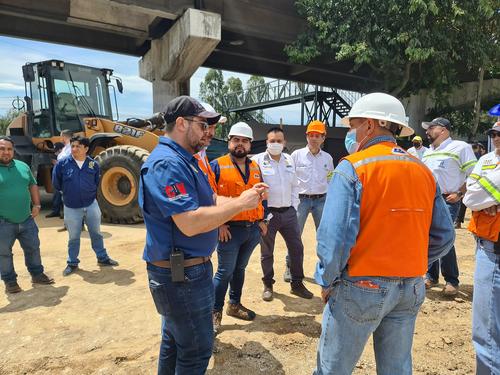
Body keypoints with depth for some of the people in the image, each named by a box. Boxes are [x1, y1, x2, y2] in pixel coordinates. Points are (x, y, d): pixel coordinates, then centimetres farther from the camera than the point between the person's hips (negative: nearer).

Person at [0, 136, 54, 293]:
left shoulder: (22, 166, 7)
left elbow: (33, 185, 16)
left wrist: (36, 205, 7)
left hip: (26, 220, 4)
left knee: (33, 248, 15)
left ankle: (37, 274, 32)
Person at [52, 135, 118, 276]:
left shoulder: (93, 164, -4)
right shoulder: (62, 164, -8)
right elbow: (56, 184, 2)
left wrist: (90, 194, 7)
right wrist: (69, 192, 8)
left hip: (91, 205, 1)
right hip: (71, 208, -1)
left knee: (96, 234, 14)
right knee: (74, 238, 11)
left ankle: (102, 258, 30)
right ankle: (72, 263, 28)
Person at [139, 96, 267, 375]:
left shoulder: (185, 160, 12)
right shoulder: (168, 163, -22)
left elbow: (210, 201, 12)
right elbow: (190, 223, -31)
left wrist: (247, 198, -1)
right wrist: (240, 204, -21)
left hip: (183, 270, 10)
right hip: (181, 274, -10)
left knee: (175, 340, 25)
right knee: (197, 350, 6)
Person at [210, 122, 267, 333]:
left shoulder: (255, 167, 11)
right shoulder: (217, 166, -8)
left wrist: (262, 220, 12)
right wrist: (218, 224, -15)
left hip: (253, 229, 6)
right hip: (230, 229, -5)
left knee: (240, 268, 19)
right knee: (225, 272, 3)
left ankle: (234, 305, 35)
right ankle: (215, 312, 20)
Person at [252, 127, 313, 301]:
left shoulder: (289, 160, 9)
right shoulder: (258, 161, -8)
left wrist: (294, 206, 9)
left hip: (288, 212, 5)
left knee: (297, 248, 10)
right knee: (267, 252, 9)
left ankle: (297, 284, 28)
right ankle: (268, 285, 29)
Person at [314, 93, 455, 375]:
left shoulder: (352, 167, -13)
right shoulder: (423, 171, 5)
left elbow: (334, 237, -20)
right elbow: (444, 237, 7)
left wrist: (328, 282, -6)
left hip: (361, 287, -6)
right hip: (412, 288, 6)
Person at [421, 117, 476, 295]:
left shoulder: (460, 147, -4)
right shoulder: (428, 152, 18)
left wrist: (459, 194, -13)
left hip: (447, 201, -7)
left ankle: (451, 281, 4)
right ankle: (431, 277, 21)